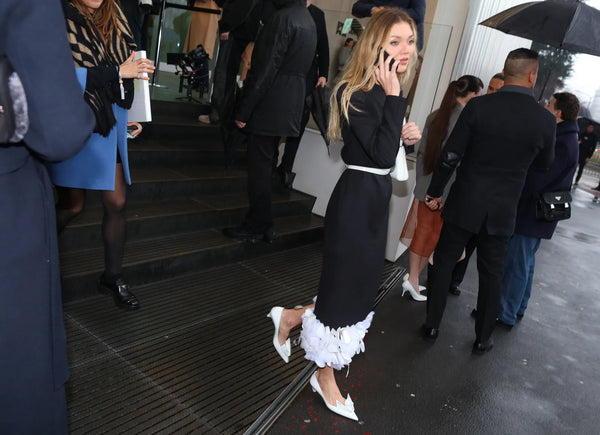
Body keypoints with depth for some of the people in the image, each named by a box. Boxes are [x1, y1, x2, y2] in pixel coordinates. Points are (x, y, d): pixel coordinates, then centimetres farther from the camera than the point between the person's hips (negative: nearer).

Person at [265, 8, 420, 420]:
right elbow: (383, 155, -26)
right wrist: (394, 98, -22)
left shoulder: (385, 93, 9)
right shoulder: (356, 93, -17)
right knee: (345, 292, 5)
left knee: (362, 288, 16)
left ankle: (290, 317, 38)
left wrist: (407, 134, 0)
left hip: (376, 198, 9)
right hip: (356, 199, -9)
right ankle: (326, 380, 28)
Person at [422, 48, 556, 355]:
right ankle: (483, 338, 27)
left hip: (464, 204, -1)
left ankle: (432, 325, 22)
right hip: (503, 211, 2)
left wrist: (434, 192, 1)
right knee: (491, 274, 15)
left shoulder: (478, 106, -11)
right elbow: (544, 164, 7)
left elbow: (450, 155, -10)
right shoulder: (545, 120, -8)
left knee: (443, 262, 13)